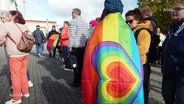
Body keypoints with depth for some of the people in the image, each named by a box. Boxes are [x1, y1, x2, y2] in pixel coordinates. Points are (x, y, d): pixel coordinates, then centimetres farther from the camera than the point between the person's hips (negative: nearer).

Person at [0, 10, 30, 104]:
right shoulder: (24, 27, 10)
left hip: (15, 55, -7)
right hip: (25, 54, 7)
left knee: (15, 76, 3)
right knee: (23, 74, 18)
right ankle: (25, 92, 29)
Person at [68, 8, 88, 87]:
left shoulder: (73, 21, -7)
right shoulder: (85, 22, 16)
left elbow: (72, 35, -14)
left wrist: (70, 46, -11)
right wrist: (85, 44, 17)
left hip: (76, 46, -7)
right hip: (84, 46, 7)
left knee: (76, 65, 0)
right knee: (82, 64, 13)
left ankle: (77, 82, 7)